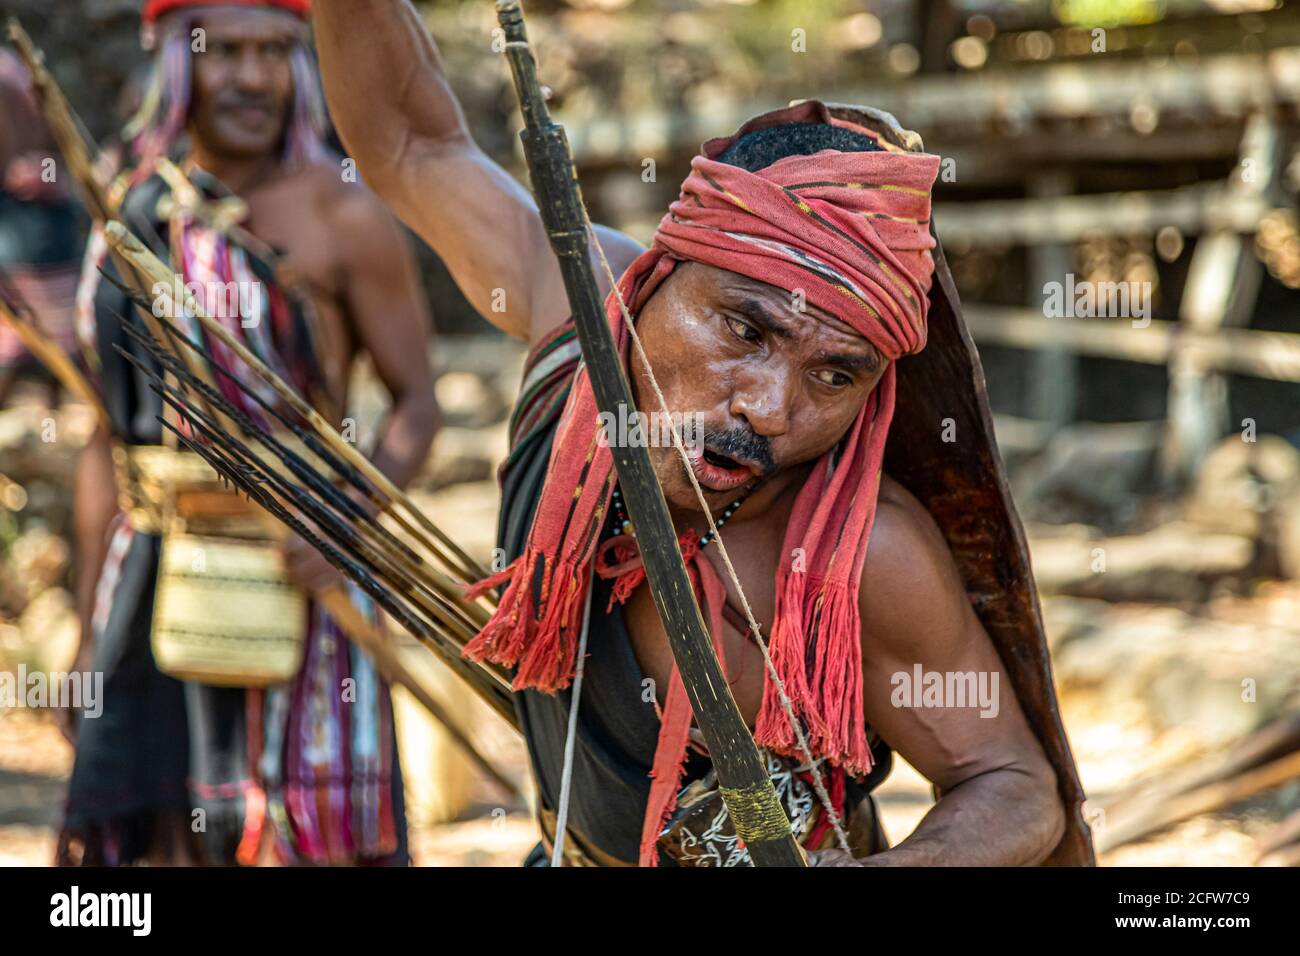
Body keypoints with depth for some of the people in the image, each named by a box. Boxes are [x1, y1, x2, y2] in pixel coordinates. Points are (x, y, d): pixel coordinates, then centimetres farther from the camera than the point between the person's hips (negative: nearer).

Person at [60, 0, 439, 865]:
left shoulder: (341, 218, -5)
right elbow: (111, 442, 14)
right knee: (171, 838, 9)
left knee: (302, 832, -3)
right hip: (157, 575, 5)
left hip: (291, 570, -5)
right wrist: (91, 628, 14)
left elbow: (417, 403, -4)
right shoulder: (133, 221, 9)